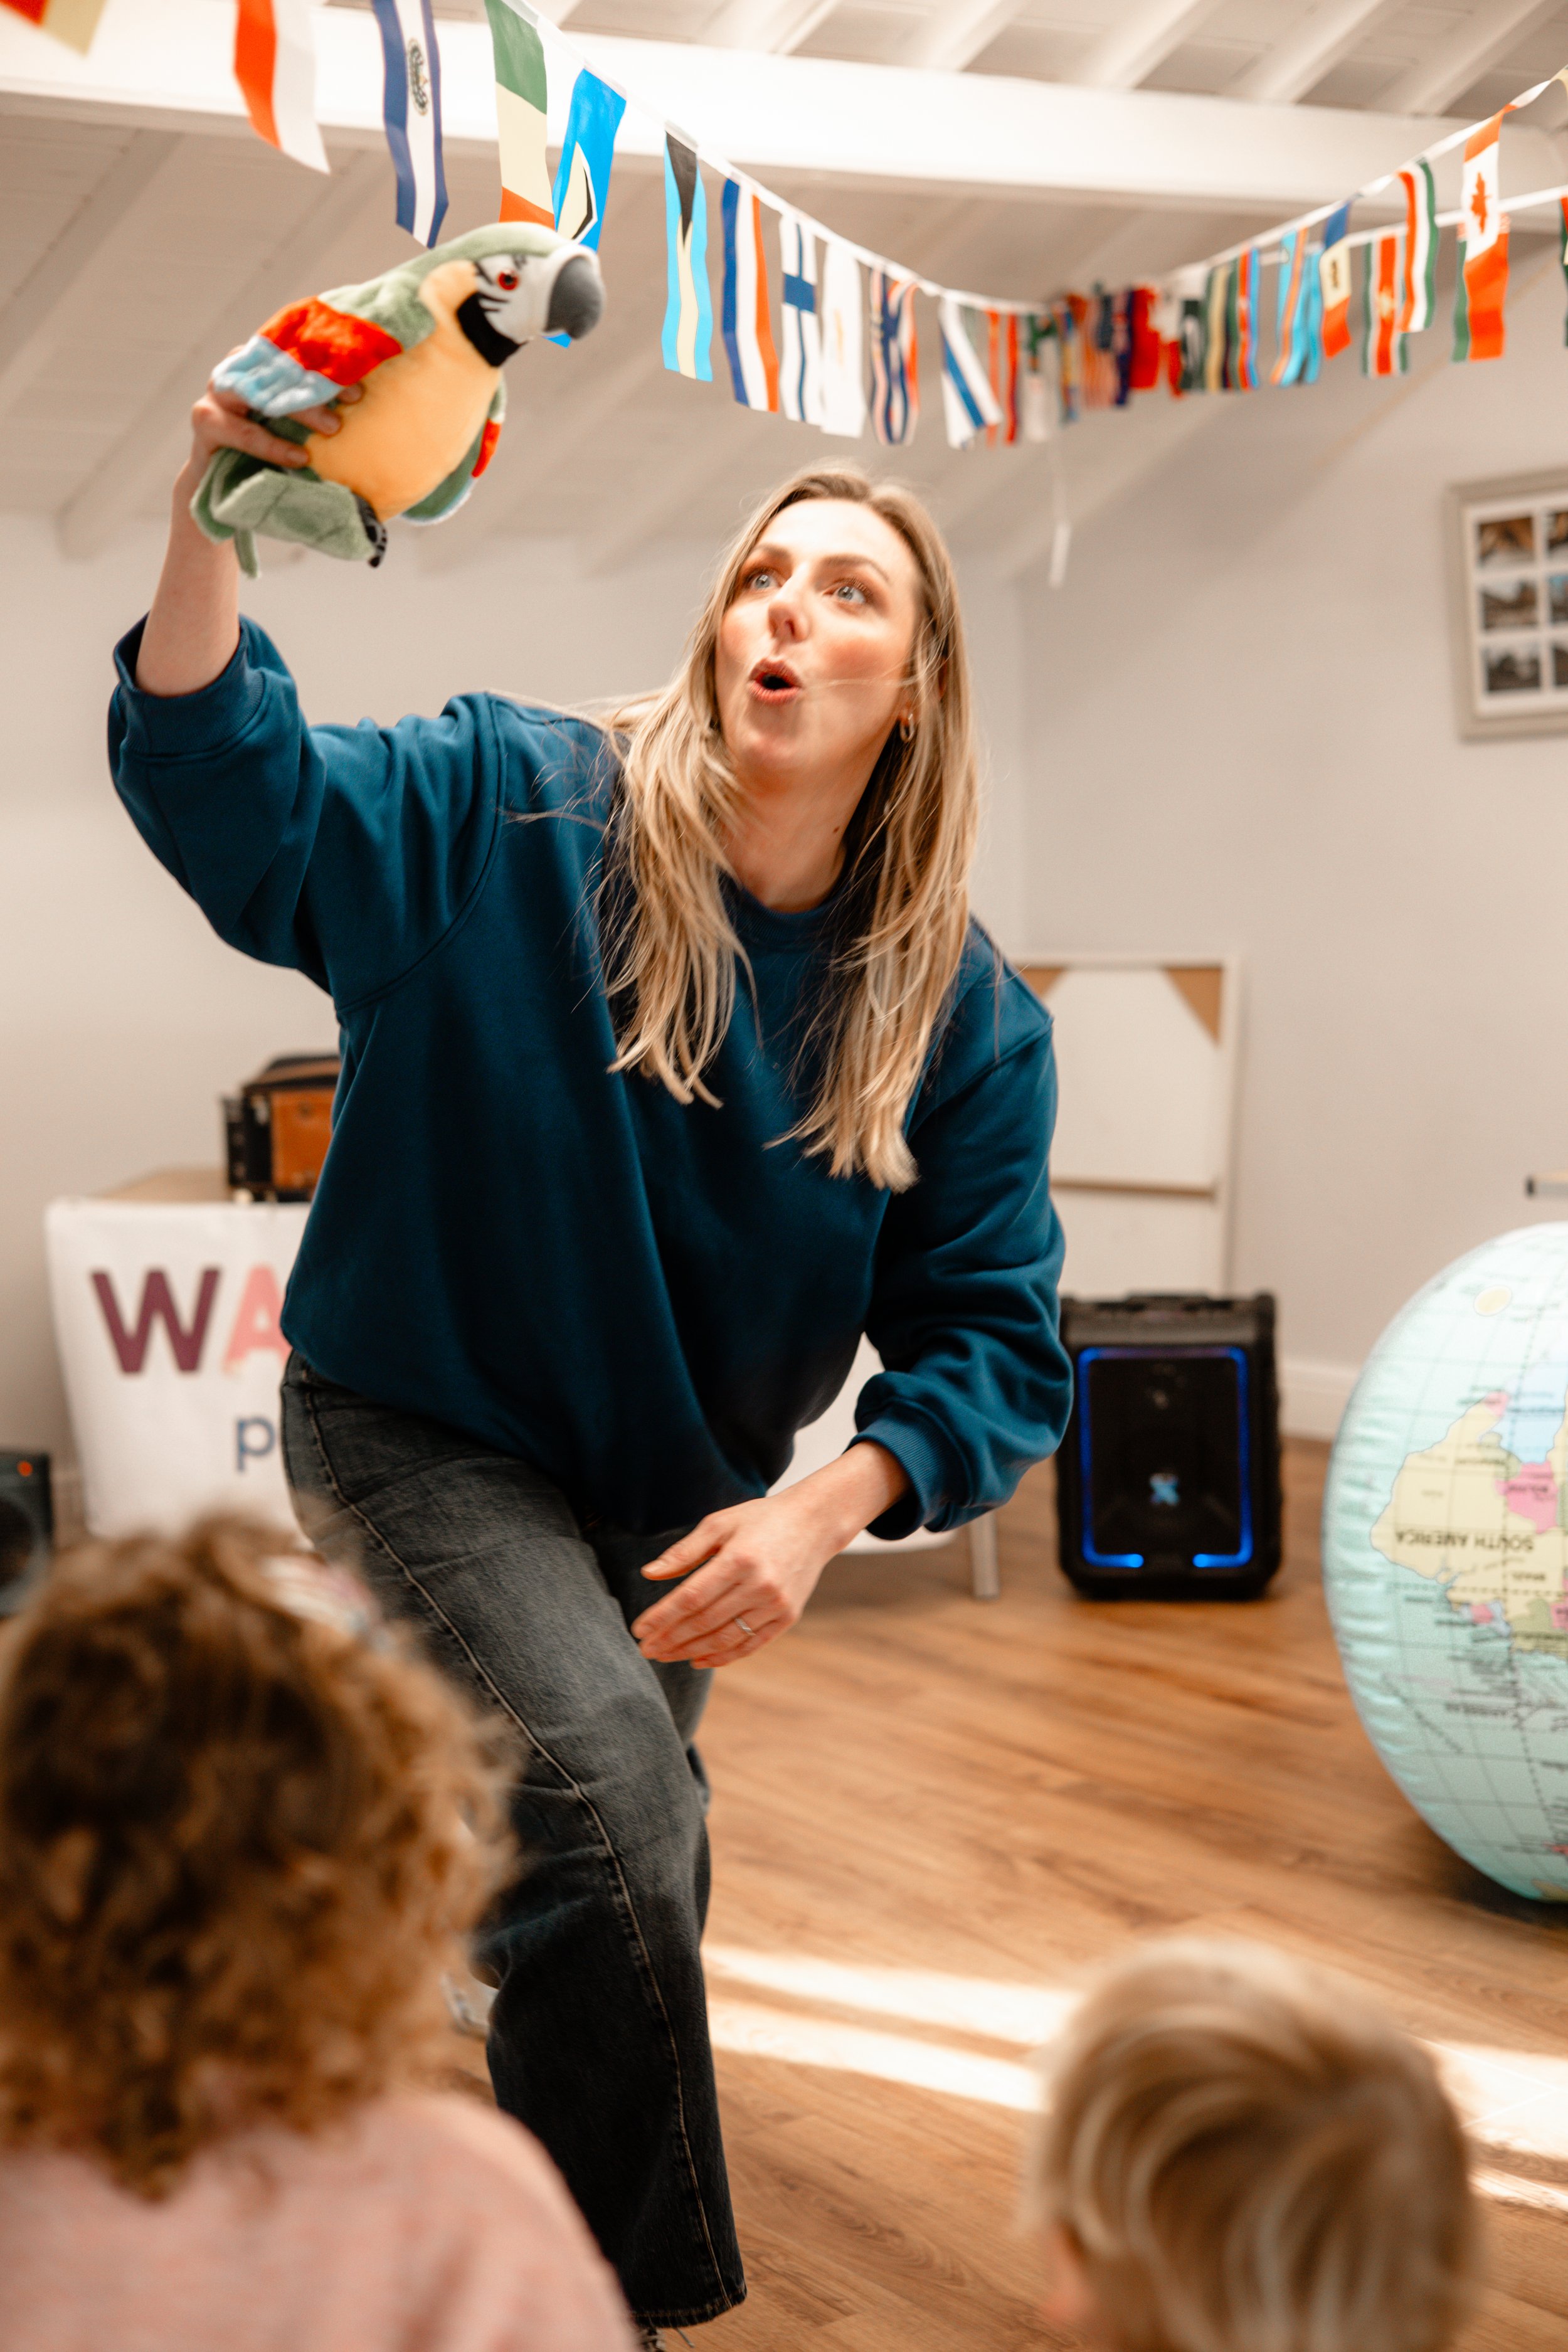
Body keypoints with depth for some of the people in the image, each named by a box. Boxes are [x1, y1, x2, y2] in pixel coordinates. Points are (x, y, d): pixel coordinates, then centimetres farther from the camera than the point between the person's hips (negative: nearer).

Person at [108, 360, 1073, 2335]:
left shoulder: (966, 1017, -12)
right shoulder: (510, 812, -18)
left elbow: (992, 1341, -12)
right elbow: (236, 802, -29)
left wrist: (823, 1508, -29)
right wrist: (211, 527, -46)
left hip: (670, 1497, 5)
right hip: (421, 1428, -4)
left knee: (616, 1881, 22)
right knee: (600, 1769, -29)